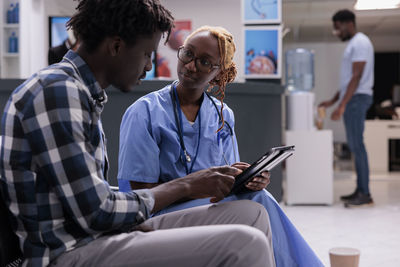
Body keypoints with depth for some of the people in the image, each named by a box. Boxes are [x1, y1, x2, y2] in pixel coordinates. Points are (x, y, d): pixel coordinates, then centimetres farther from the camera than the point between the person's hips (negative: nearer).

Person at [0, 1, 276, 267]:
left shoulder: (86, 94, 16)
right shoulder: (57, 90, -15)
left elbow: (96, 200, 11)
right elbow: (93, 213, -19)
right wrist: (186, 185, -8)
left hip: (97, 237, 9)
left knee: (252, 214, 3)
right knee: (246, 244, -22)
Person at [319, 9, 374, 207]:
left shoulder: (360, 43, -10)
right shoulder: (353, 44, 21)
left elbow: (357, 77, -18)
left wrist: (342, 105, -22)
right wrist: (333, 100, 21)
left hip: (357, 98, -10)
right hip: (352, 99, 10)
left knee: (356, 145, -11)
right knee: (354, 145, 9)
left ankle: (364, 194, -9)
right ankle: (360, 190, 13)